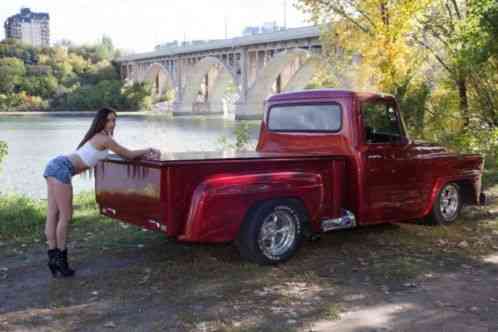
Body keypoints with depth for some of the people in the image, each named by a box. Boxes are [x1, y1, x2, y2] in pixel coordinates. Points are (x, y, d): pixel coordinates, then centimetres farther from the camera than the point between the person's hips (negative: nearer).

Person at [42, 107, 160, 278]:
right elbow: (128, 155, 3)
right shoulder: (105, 138, -4)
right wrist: (148, 150, 18)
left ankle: (53, 258, 9)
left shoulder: (97, 137, 25)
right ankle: (60, 259, 1)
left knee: (53, 215, 7)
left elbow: (123, 153, 34)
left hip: (55, 165, 10)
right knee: (65, 216, -5)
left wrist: (144, 153, 29)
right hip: (62, 169, -10)